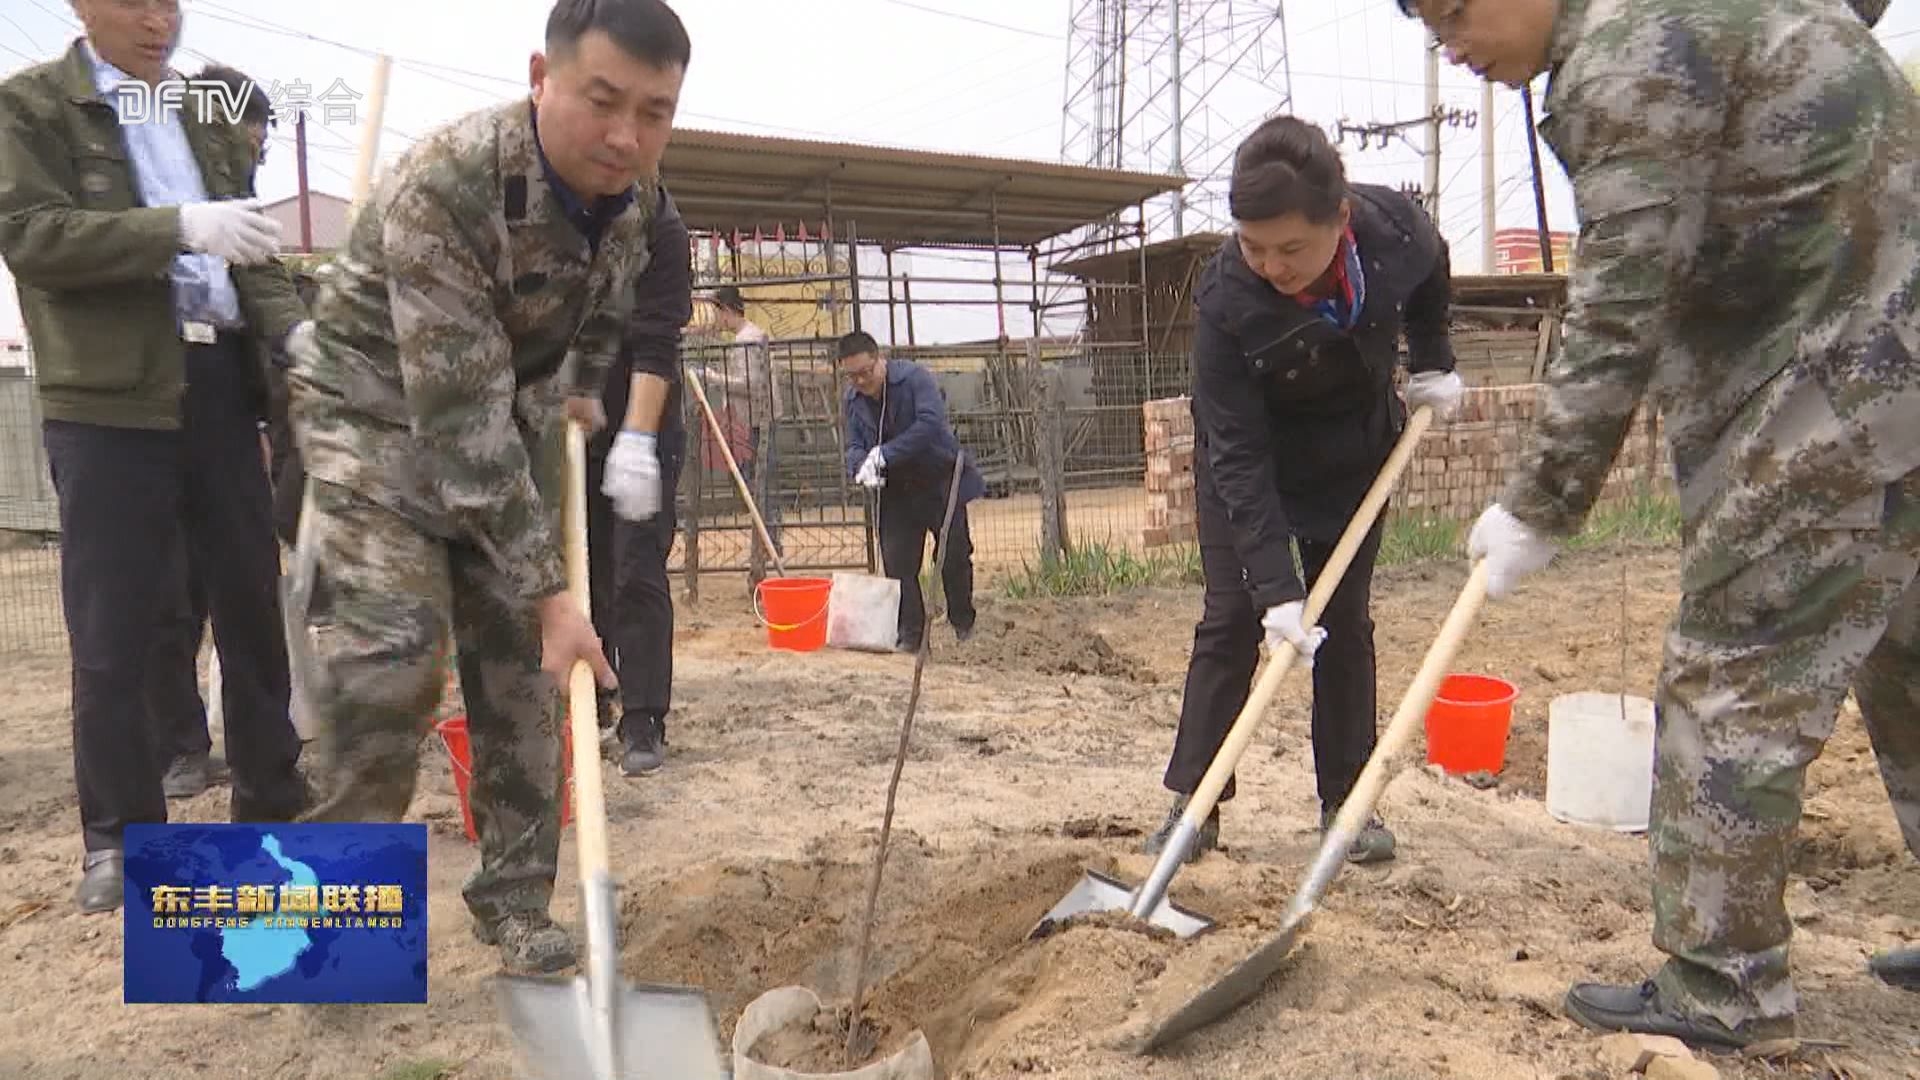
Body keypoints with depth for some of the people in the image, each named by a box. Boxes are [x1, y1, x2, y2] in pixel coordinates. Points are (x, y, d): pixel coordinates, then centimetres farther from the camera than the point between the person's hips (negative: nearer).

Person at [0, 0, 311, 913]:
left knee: (252, 601, 9)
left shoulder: (205, 119, 17)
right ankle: (119, 835, 13)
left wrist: (296, 327, -5)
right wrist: (181, 227, -22)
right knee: (113, 628, 0)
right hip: (109, 395, -4)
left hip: (218, 382, 5)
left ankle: (271, 804, 21)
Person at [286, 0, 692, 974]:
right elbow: (459, 421, -35)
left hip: (514, 413, 6)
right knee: (390, 649, -19)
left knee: (520, 658, 2)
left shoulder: (635, 189, -12)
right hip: (381, 406, -5)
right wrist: (549, 590, -34)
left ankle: (514, 897, 14)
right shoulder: (443, 186, -33)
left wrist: (582, 388, 23)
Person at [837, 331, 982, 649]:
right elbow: (854, 446, 3)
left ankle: (963, 621, 24)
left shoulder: (914, 377, -18)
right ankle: (909, 632, 4)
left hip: (941, 480, -4)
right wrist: (862, 466, -22)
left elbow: (931, 423, -30)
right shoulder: (852, 400, 1)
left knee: (954, 556, 4)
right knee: (897, 561, -3)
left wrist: (884, 454, -33)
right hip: (896, 490, 4)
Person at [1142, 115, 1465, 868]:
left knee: (1345, 621, 4)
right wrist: (1275, 587, -35)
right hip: (1248, 459, -3)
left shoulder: (1398, 229, -27)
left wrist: (1433, 362, -4)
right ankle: (1192, 802, 2)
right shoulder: (1224, 301, -34)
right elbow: (1240, 457, -32)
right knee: (1230, 618, -6)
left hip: (1354, 450, 3)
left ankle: (1346, 801, 14)